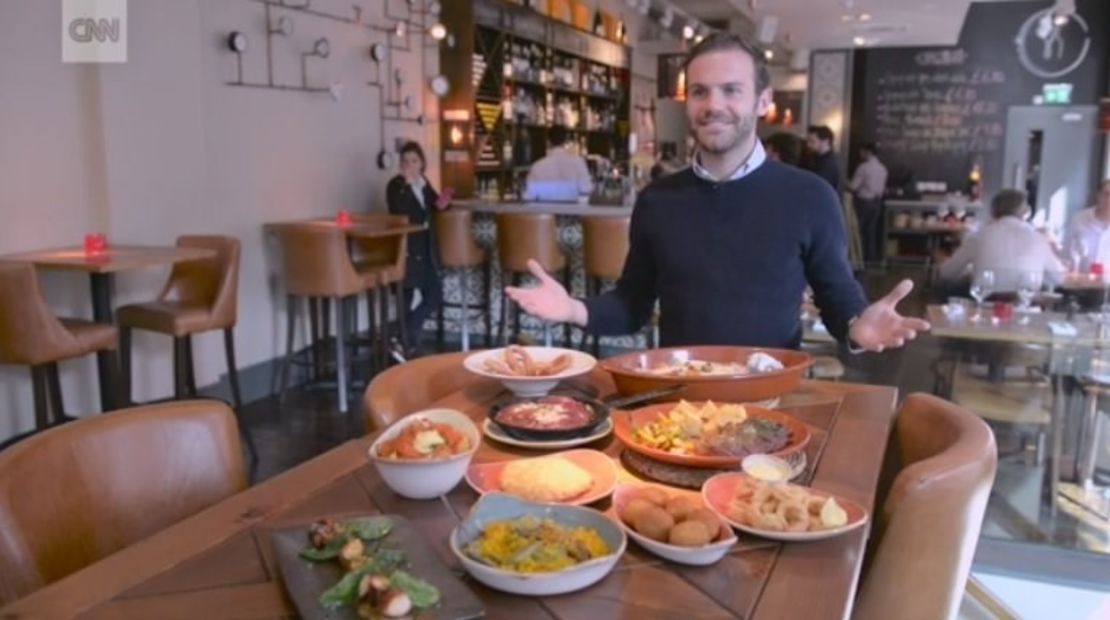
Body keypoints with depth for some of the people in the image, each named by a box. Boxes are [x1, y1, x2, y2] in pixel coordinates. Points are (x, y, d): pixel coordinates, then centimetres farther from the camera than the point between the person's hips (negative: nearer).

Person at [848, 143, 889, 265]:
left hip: (863, 201, -7)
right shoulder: (883, 168, 7)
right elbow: (882, 188, 13)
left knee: (859, 230, 1)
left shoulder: (863, 167, -16)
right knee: (871, 230, 11)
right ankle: (871, 257, 14)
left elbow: (853, 186, -16)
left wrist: (846, 184, 4)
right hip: (876, 201, 7)